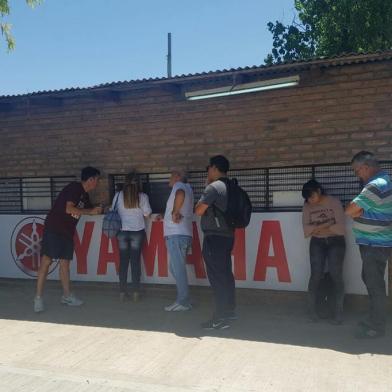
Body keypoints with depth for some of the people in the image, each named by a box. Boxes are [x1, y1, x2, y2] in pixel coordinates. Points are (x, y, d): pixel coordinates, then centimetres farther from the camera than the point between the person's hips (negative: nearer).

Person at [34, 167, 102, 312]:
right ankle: (38, 297, -5)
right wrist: (91, 212, -14)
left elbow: (90, 209, 27)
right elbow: (69, 209, -22)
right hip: (54, 228, -9)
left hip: (67, 231, 9)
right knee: (46, 260, -9)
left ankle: (67, 295, 18)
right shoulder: (74, 188, -13)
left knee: (65, 262, 11)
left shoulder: (85, 195, 13)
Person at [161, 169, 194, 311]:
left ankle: (183, 302, -3)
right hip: (183, 234, 10)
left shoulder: (179, 185, -5)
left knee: (178, 269, -6)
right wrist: (165, 215, 28)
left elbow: (180, 195, -31)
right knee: (177, 269, 15)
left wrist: (175, 212, -22)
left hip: (176, 235, -10)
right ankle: (183, 299, 18)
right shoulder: (187, 188, 23)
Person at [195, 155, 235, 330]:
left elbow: (199, 211, -13)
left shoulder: (213, 187, -14)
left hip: (214, 237, -9)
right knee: (225, 274, 15)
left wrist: (200, 204, 5)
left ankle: (221, 318, -1)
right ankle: (229, 310, 23)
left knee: (217, 277, -5)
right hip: (227, 235, 9)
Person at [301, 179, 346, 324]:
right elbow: (306, 229, -4)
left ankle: (339, 311, -3)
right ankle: (312, 309, -1)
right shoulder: (307, 206, 5)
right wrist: (326, 224, -13)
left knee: (336, 274, -12)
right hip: (317, 243, 2)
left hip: (335, 242, -2)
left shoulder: (334, 202, -4)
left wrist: (317, 229, -7)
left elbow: (340, 227, -12)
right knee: (316, 274, -9)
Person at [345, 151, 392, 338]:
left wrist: (355, 210, -2)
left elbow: (349, 210, -20)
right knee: (370, 280, 18)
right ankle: (375, 318, 31)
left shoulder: (375, 186, -22)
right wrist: (360, 211, -5)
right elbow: (359, 211, 13)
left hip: (375, 245, -10)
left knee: (375, 284, -1)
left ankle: (377, 327, 9)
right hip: (373, 243, 10)